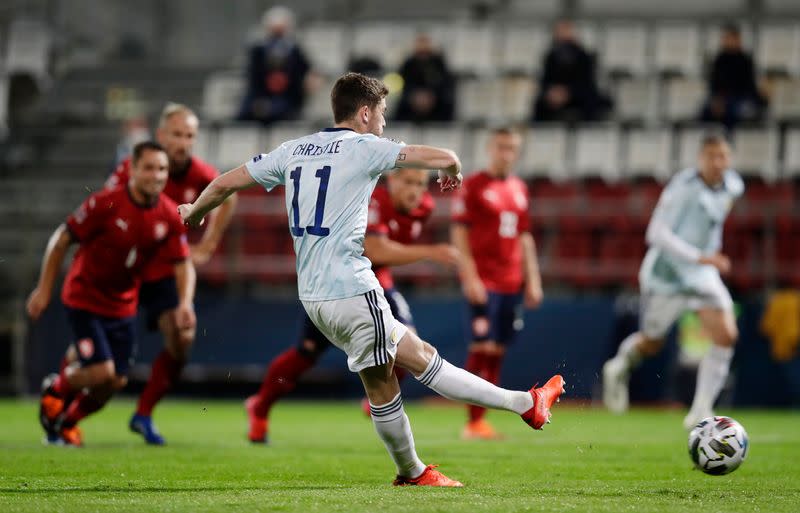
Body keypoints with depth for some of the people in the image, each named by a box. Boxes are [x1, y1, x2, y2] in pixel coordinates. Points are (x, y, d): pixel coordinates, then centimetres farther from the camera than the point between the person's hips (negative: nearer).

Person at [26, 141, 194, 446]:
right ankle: (55, 390, 17)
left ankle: (66, 421, 32)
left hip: (123, 306, 5)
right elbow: (61, 240, -11)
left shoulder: (169, 216, -8)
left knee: (116, 382, 4)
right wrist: (44, 289, -10)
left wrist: (184, 303, -23)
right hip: (84, 299, -5)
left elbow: (183, 265, -4)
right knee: (101, 372, -17)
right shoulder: (106, 204, -20)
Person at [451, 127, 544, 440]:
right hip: (483, 282, -6)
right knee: (483, 347, -11)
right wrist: (469, 276, -14)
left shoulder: (519, 189, 15)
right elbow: (459, 232, -7)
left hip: (512, 282, 6)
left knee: (498, 351, 4)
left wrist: (532, 280, 16)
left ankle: (481, 419, 8)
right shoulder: (473, 186, -4)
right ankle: (474, 422, -8)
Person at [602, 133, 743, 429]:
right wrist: (699, 257, -33)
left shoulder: (732, 186, -1)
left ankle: (700, 413, -6)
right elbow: (657, 233, -26)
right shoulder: (684, 186, -22)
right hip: (667, 274, -5)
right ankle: (621, 366, 46)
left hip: (703, 276, 5)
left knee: (726, 336, -13)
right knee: (651, 343, 10)